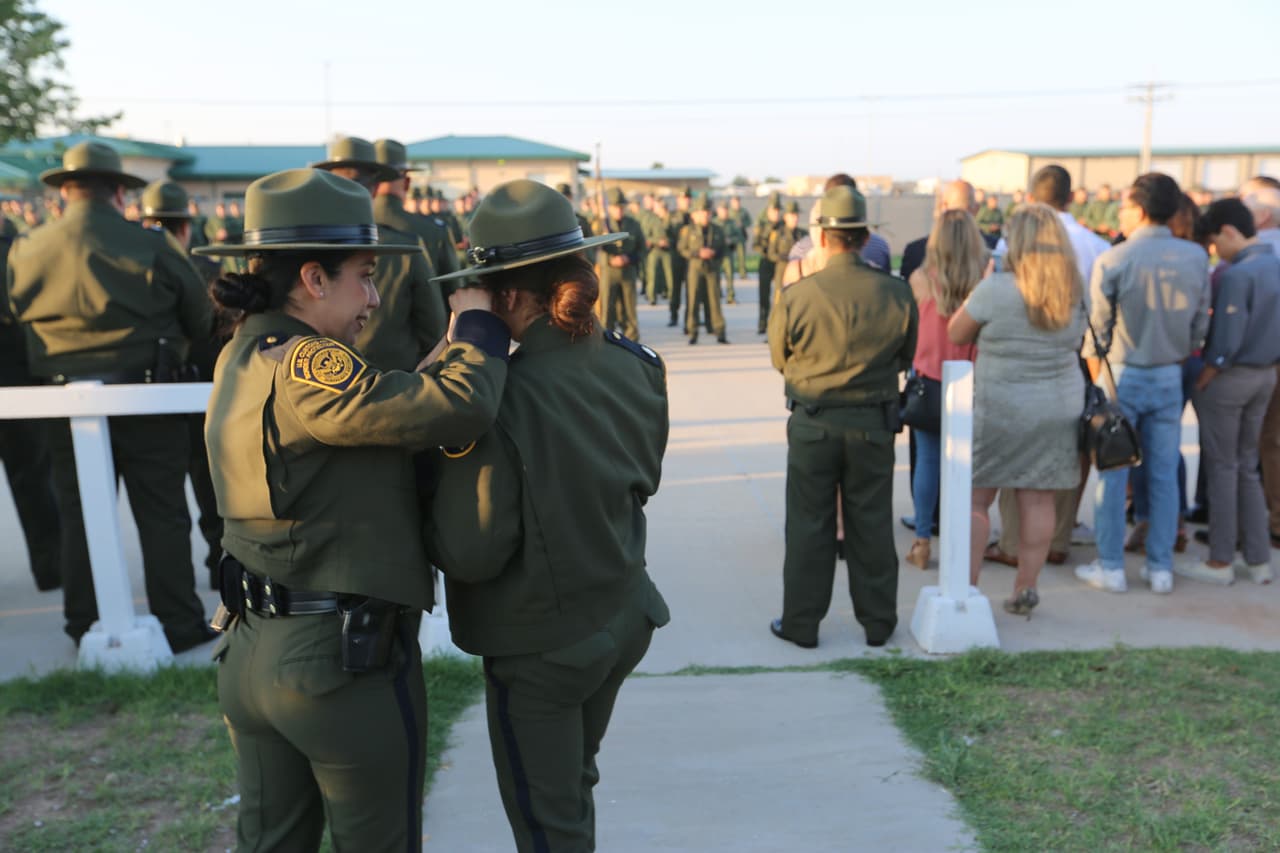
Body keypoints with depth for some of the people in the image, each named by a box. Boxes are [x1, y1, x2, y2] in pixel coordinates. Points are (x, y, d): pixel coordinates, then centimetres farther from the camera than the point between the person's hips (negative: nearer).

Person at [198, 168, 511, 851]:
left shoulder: (239, 360, 6)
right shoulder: (306, 366, -22)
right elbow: (460, 408, -29)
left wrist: (454, 344, 2)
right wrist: (477, 323, -11)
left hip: (249, 657, 8)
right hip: (346, 665, -8)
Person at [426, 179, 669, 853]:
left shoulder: (502, 398, -27)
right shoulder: (635, 366, -7)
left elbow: (470, 553, -22)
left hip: (540, 645, -6)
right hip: (623, 619, 6)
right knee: (573, 783, 29)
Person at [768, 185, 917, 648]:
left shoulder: (794, 296, -14)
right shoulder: (897, 293, -9)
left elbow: (780, 360, 0)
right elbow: (905, 358, 5)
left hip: (812, 423, -1)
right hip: (874, 423, 2)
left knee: (809, 524, 10)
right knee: (871, 524, 13)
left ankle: (801, 622, 20)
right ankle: (877, 621, 26)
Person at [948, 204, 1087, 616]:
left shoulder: (996, 288, -15)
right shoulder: (1077, 291, 3)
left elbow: (955, 334, -4)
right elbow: (1076, 344, 16)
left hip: (1000, 408, -4)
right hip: (1059, 408, 5)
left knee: (975, 498, 5)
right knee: (1038, 501, 9)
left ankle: (966, 587, 6)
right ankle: (1025, 589, 16)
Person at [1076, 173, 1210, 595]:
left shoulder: (1113, 260, -12)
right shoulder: (1196, 257, -1)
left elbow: (1097, 328, -8)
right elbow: (1200, 324, 5)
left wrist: (1096, 382, 3)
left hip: (1122, 375, -3)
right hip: (1169, 377, 3)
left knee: (1113, 473, 5)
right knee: (1164, 474, 10)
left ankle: (1110, 567, 10)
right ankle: (1161, 567, 18)